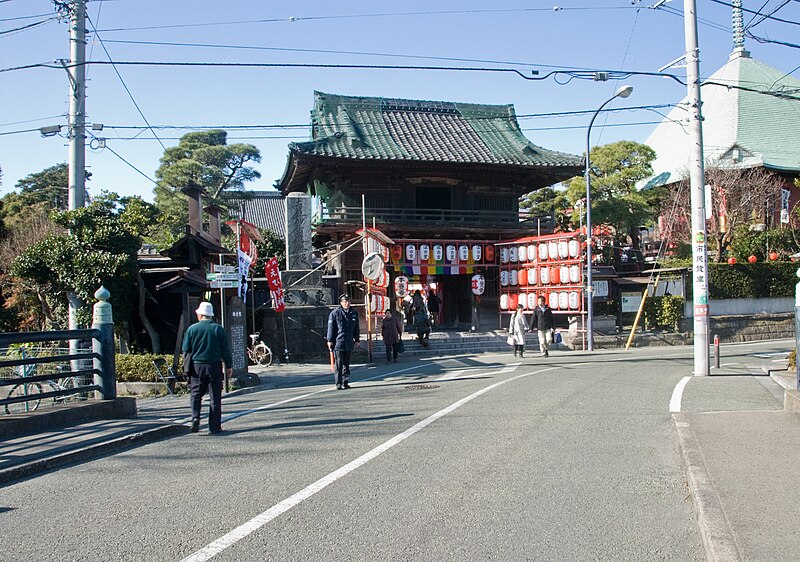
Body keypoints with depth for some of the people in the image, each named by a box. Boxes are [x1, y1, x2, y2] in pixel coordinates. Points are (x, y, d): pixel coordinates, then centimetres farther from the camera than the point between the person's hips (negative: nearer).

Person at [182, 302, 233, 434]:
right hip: (214, 366, 0)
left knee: (196, 395, 13)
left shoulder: (192, 328, -1)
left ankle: (195, 417, -9)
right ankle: (214, 426, 4)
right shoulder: (218, 329, -2)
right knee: (215, 397, 4)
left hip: (197, 366, 1)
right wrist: (229, 366, 9)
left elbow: (186, 350, 3)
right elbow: (225, 350, 1)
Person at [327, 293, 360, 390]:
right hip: (338, 343, -5)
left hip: (349, 343, 5)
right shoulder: (335, 313, -4)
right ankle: (338, 383, -1)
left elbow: (356, 328, 19)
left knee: (346, 364, 10)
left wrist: (356, 340, 16)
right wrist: (330, 340, -7)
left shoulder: (354, 313, 12)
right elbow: (331, 328, -4)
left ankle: (345, 382, 17)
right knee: (338, 364, -5)